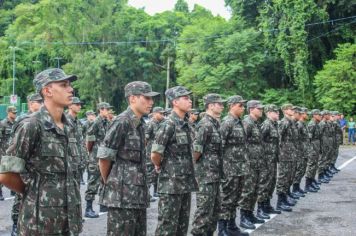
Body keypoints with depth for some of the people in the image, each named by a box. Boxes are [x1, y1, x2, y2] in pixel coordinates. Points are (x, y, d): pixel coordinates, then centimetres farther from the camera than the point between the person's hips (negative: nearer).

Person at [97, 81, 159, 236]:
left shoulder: (139, 123, 13)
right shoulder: (121, 122, -14)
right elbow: (104, 158, -12)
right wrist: (109, 183, 1)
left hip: (138, 195, 8)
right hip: (122, 195, -8)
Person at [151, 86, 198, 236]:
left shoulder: (187, 124, 10)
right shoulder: (169, 125, -16)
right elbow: (155, 154, -18)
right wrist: (160, 167, -1)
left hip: (186, 182, 8)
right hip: (171, 183, -8)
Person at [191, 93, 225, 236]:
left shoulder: (215, 123, 14)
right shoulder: (205, 124, -17)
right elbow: (196, 149, -21)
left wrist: (218, 169, 15)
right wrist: (193, 164, -7)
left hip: (215, 173, 10)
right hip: (206, 173, -10)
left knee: (215, 208, 15)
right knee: (205, 208, -5)